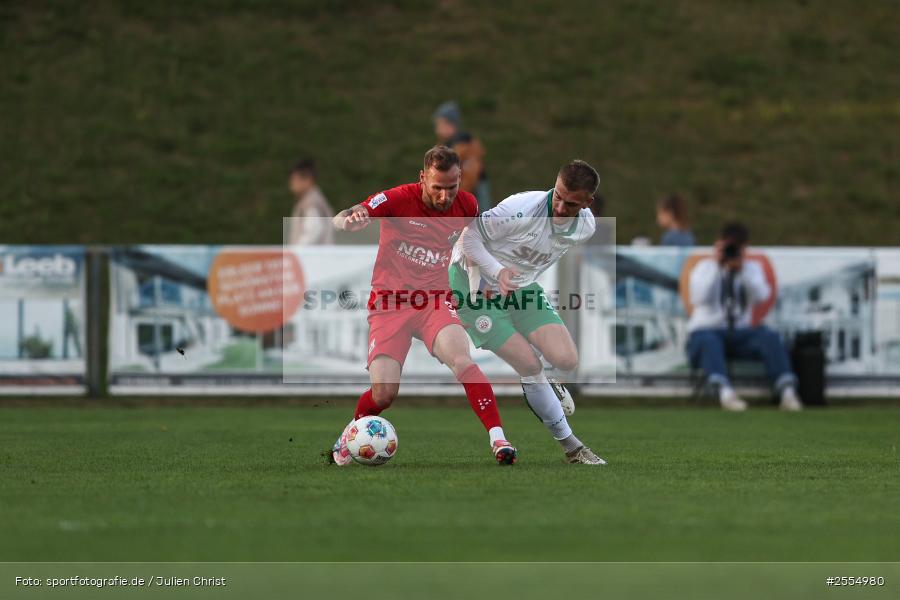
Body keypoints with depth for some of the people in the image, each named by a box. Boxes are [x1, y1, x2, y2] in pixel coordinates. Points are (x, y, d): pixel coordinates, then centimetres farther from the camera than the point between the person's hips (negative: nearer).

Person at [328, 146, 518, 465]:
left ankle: (498, 440, -28)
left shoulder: (467, 205, -1)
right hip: (390, 304, -2)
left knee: (462, 360, -28)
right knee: (383, 394, -9)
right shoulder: (398, 199, -13)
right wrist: (350, 219, -44)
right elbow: (340, 220, -21)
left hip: (435, 301, 2)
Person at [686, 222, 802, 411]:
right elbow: (698, 298, -13)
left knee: (769, 337, -29)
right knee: (709, 341, -39)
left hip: (740, 333, 2)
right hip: (706, 330, -2)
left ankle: (787, 390, -44)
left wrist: (742, 269, -14)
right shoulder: (705, 267, 7)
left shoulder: (751, 269, 14)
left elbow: (761, 296, -6)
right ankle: (725, 391, -61)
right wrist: (717, 267, -12)